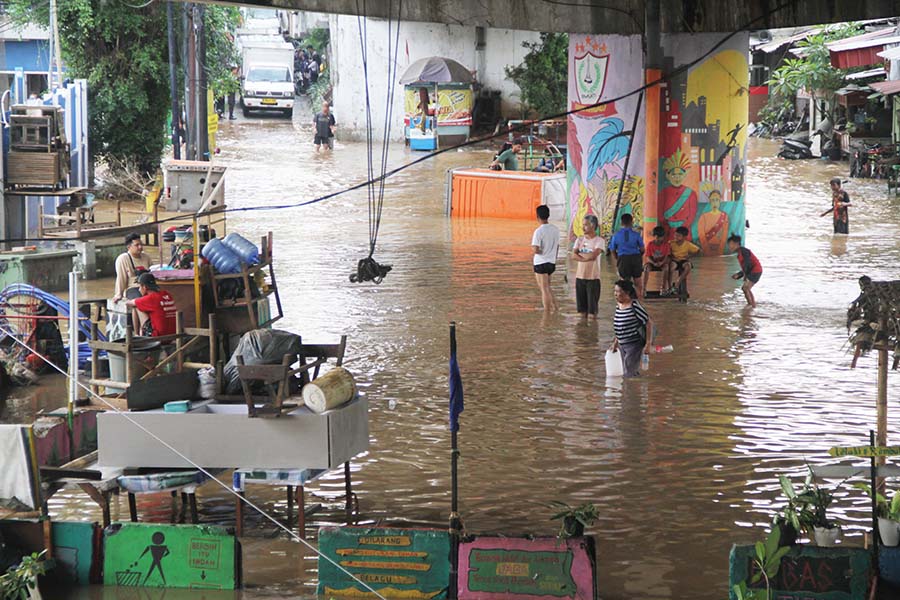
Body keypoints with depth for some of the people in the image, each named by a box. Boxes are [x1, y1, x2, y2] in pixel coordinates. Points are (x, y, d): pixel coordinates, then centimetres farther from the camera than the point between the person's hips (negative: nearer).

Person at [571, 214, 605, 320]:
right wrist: (587, 257, -16)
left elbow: (593, 255, -18)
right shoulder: (580, 240, 9)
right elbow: (574, 255, -3)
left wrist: (580, 254, -6)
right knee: (581, 303, 8)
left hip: (593, 277, -4)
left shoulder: (599, 241, -5)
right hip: (580, 276, 4)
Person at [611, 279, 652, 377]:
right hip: (622, 345, 8)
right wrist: (616, 342, 20)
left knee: (629, 375, -9)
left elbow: (649, 323, -15)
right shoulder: (618, 305, 4)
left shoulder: (634, 306, -18)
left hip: (634, 344, -8)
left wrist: (648, 344, -16)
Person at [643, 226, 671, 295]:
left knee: (666, 266, -34)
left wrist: (662, 262, -31)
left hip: (662, 263, 0)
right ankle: (644, 288, -35)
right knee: (646, 266, -32)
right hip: (652, 262, 0)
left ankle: (664, 287, -28)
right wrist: (654, 263, -27)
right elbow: (648, 257, -8)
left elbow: (667, 256, -10)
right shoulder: (650, 244, -6)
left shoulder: (666, 244, -6)